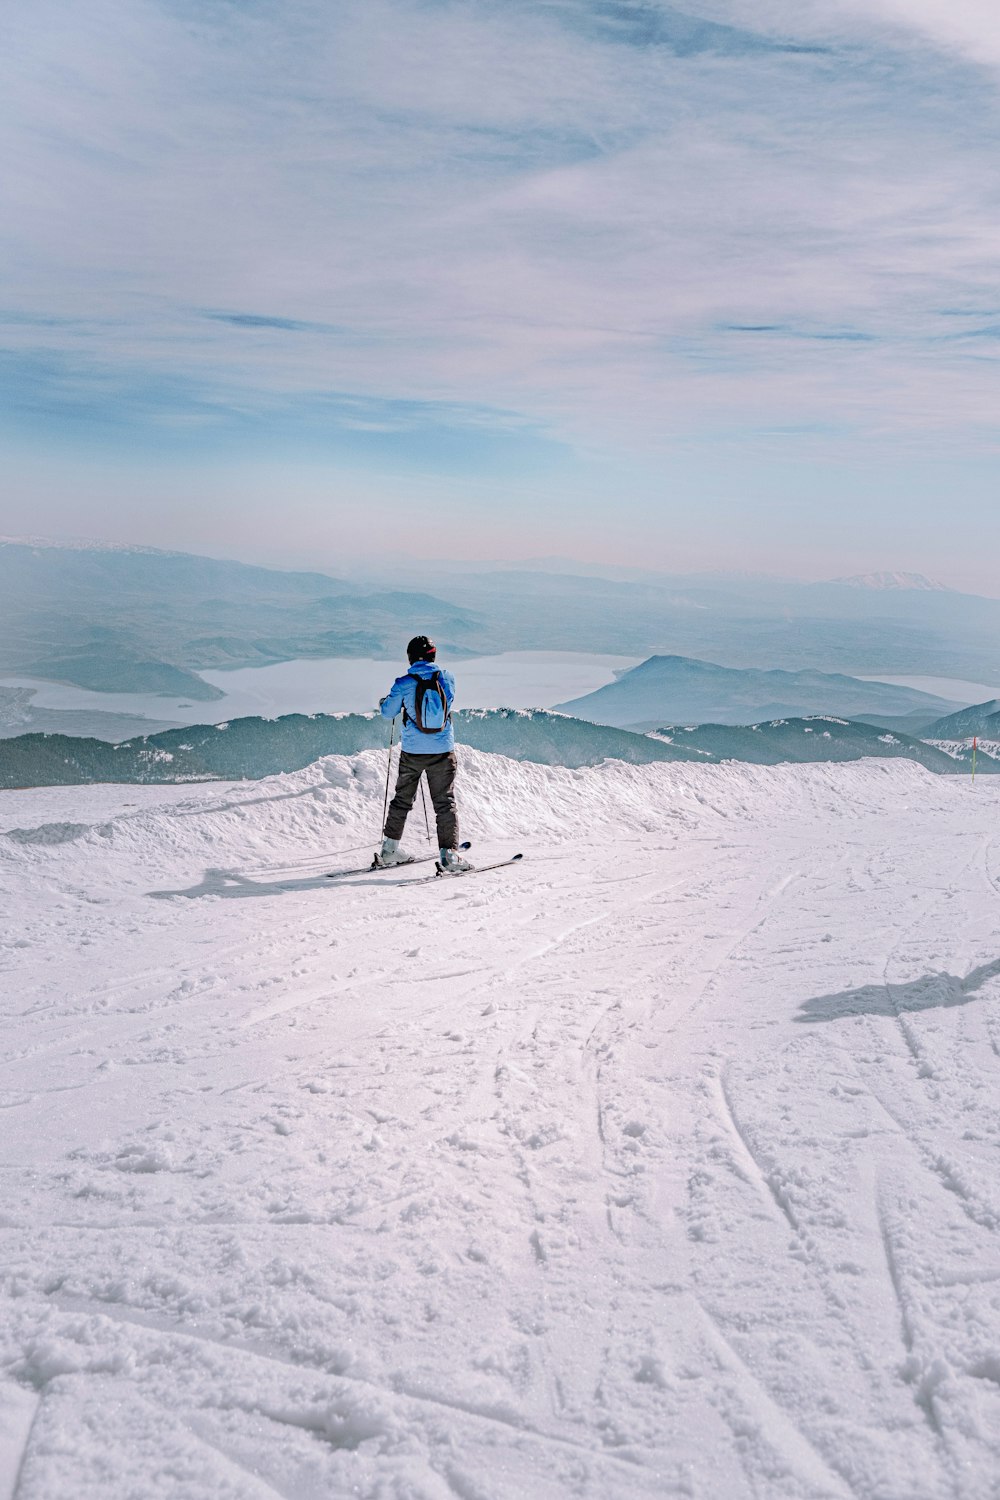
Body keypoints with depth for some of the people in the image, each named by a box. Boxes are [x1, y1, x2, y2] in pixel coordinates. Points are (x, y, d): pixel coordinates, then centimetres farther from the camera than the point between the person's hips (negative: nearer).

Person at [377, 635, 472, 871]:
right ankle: (449, 853, -3)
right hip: (443, 751, 0)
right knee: (445, 802, 5)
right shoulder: (447, 678, -3)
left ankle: (389, 849, 23)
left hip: (412, 751, 0)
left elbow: (388, 713, 3)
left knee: (402, 799, 16)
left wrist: (384, 702, 25)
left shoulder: (404, 683, -8)